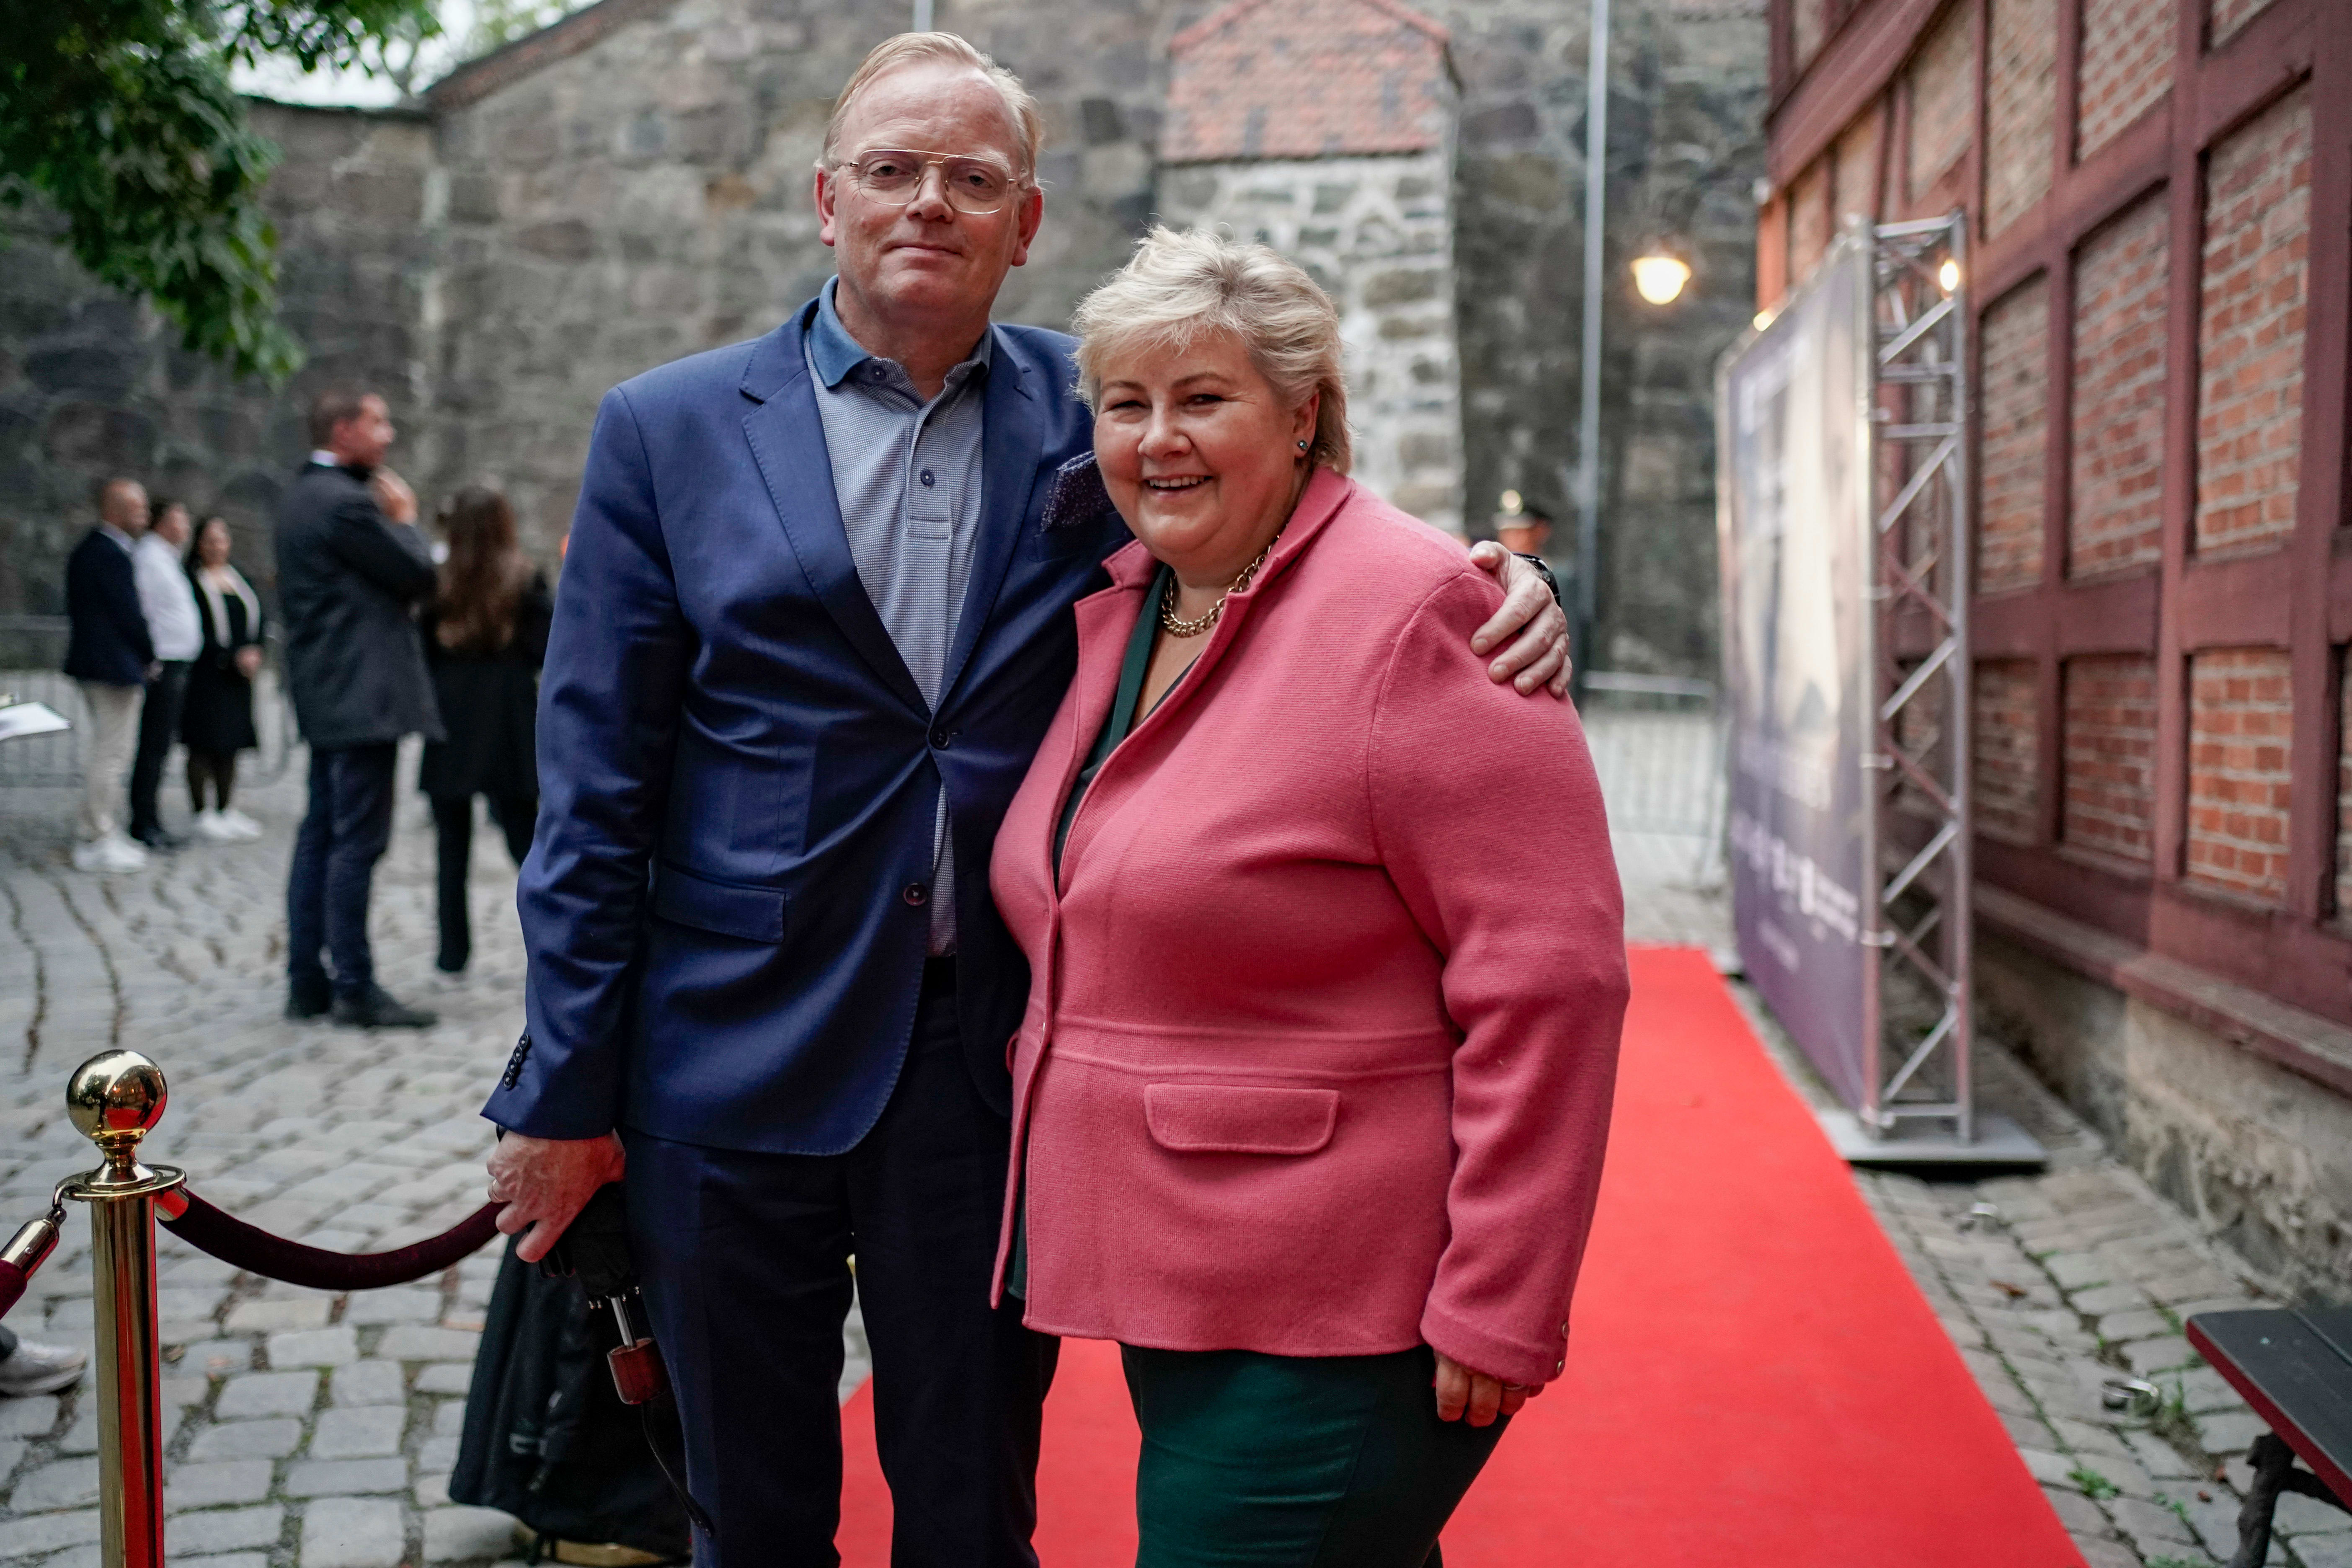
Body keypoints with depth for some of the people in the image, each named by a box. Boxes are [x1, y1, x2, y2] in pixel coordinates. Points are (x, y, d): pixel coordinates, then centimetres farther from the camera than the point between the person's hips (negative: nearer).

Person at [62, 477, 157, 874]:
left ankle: (105, 835, 25)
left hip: (90, 663, 11)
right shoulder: (113, 556, -18)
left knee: (105, 750, 18)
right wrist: (150, 656, -3)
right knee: (113, 753, -5)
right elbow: (129, 614, -19)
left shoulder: (85, 550, 13)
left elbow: (75, 608, 16)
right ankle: (98, 842, -2)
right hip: (117, 667, -11)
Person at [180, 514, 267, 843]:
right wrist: (232, 657, -15)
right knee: (203, 746, -5)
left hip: (238, 678, 6)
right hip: (204, 677, -6)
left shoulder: (239, 579, 16)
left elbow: (258, 620, 14)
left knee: (229, 748, 9)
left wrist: (254, 652, -4)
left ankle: (225, 812, 16)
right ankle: (203, 814, 0)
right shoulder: (191, 581, -5)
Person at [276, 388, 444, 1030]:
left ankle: (307, 981, 16)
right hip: (362, 693, -10)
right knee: (358, 839, -8)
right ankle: (355, 989, -5)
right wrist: (404, 518, 2)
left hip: (326, 694, 10)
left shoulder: (302, 496, 17)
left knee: (322, 834, 11)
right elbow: (418, 576, -13)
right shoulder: (346, 502, -15)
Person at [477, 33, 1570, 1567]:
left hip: (1001, 1066, 1)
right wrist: (562, 1095, -2)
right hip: (738, 1066, 0)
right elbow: (597, 789, -1)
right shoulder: (669, 431, -1)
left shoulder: (1095, 414, 2)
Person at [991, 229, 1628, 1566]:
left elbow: (1548, 980, -19)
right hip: (1167, 1287, 8)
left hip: (1335, 1327, -8)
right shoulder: (1114, 613, 10)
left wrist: (1497, 1309, -19)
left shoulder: (1412, 612, -15)